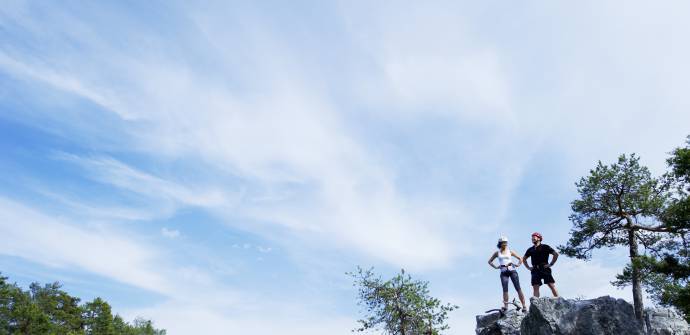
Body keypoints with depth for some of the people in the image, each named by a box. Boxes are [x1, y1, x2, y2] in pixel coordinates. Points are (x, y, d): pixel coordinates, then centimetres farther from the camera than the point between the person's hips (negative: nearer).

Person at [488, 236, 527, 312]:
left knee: (518, 288, -7)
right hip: (503, 272, 1)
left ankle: (524, 306, -8)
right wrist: (495, 267, 7)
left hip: (512, 270, 0)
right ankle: (505, 306, -15)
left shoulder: (510, 252, 11)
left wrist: (518, 265, 1)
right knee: (505, 289, -11)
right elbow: (490, 261, 20)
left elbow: (520, 258, 16)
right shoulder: (497, 253, 12)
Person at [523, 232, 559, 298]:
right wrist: (528, 267, 16)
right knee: (535, 288, -3)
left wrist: (551, 264, -4)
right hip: (535, 270, 4)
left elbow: (556, 254, 1)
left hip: (544, 269, -4)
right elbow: (524, 258, 28)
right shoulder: (530, 249, 16)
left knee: (552, 286, -9)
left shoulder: (545, 247, 5)